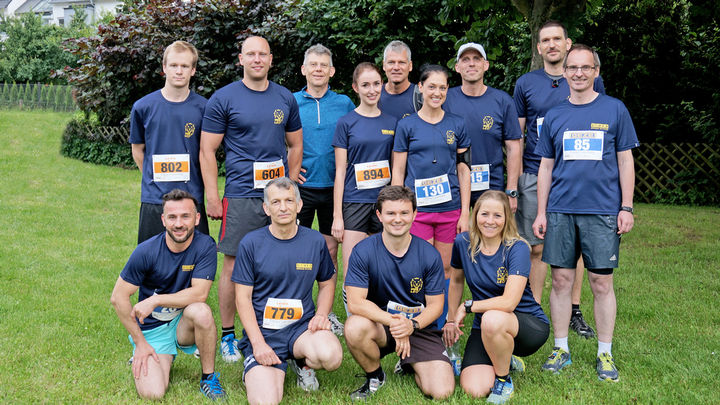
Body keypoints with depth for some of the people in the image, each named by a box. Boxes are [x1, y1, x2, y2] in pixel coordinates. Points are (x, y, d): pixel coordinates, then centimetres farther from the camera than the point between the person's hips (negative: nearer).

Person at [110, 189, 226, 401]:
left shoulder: (205, 246, -14)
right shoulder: (146, 251, -15)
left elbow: (199, 293, -21)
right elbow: (118, 297, -9)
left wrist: (155, 300, -26)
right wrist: (140, 342, -8)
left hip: (184, 323, 0)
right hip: (151, 328, 0)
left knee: (201, 311, -35)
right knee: (152, 393, -19)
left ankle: (209, 377, -12)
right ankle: (140, 358, 17)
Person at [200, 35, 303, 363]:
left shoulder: (286, 98, 11)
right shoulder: (223, 99, 0)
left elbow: (295, 144, 20)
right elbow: (207, 151, -2)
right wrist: (212, 197, -8)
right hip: (240, 196, -3)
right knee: (234, 266, -1)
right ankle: (227, 335, 14)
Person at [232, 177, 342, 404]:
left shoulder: (315, 241, 3)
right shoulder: (251, 243, -4)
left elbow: (327, 282, 17)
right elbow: (243, 297, -3)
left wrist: (321, 314, -4)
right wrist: (258, 343, -13)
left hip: (302, 326, 2)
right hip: (262, 331, -2)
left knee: (331, 356, -32)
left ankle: (302, 362, 6)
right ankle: (254, 372, 15)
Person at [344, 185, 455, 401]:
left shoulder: (429, 254, -7)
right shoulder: (363, 252, -12)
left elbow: (435, 304, -3)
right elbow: (355, 302, -18)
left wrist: (412, 324, -23)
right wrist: (392, 321, -30)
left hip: (420, 328, 1)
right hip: (379, 324, -1)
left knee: (441, 392, -17)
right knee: (355, 327, -36)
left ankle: (411, 366, 20)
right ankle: (374, 377, -2)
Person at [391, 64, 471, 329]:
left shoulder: (457, 125, 7)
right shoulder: (407, 126, 3)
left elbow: (464, 170, 7)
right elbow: (398, 173, 3)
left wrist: (465, 213, 2)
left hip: (450, 208, 2)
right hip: (417, 208, -2)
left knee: (445, 268, 8)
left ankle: (441, 330, 20)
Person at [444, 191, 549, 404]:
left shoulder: (517, 249, -17)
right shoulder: (463, 242, -4)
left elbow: (509, 302, -27)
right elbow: (456, 282, 14)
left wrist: (467, 306, -17)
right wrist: (452, 320, 17)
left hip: (529, 326, -4)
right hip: (485, 329, 4)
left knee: (492, 319, -39)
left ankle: (504, 379, -9)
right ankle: (505, 360, 16)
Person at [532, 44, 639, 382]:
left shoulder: (614, 110, 4)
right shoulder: (554, 116, 10)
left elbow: (625, 162, 5)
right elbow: (546, 167, 12)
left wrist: (626, 208, -2)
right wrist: (541, 212, 6)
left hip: (602, 212, -2)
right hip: (560, 211, 2)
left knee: (602, 283, 2)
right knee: (561, 281, 5)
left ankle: (605, 354, 15)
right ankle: (561, 350, 17)